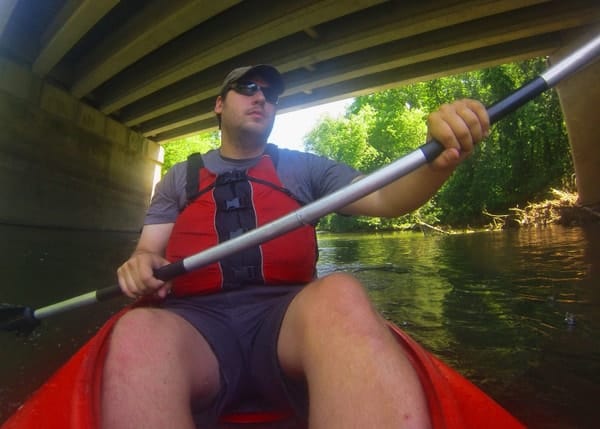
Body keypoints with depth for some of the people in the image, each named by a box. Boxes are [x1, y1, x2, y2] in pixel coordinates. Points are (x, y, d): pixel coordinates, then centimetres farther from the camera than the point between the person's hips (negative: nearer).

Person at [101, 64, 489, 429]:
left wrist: (440, 160, -13)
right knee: (138, 334, -34)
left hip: (287, 318, 1)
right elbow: (148, 251, 16)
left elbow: (382, 199, 8)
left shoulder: (305, 167, 18)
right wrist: (142, 265, -10)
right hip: (199, 323, 1)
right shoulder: (180, 178, 21)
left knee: (339, 296, -34)